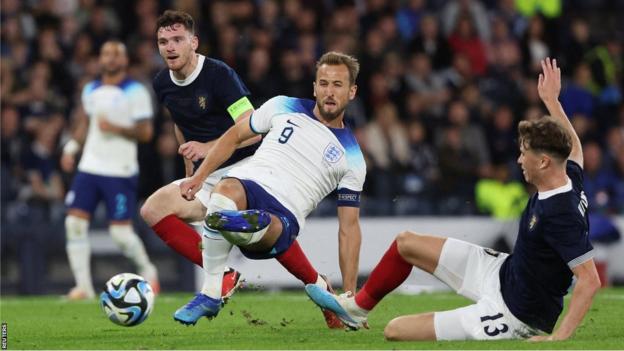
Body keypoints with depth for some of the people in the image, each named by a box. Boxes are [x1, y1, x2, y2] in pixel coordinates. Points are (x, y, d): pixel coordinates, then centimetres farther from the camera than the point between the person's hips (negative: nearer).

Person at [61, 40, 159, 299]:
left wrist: (115, 128, -20)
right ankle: (83, 286, -3)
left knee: (121, 231, -7)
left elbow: (145, 132, -9)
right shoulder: (91, 90, 13)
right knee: (75, 222, -7)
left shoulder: (135, 92, -5)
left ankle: (147, 271, 21)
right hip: (89, 168, 6)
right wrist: (71, 147, 11)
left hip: (120, 172, -5)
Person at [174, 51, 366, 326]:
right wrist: (199, 176, 8)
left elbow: (349, 228, 13)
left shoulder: (352, 159, 13)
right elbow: (235, 136, 22)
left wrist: (349, 295, 7)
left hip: (284, 218, 0)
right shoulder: (283, 107, 16)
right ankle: (209, 296, -36)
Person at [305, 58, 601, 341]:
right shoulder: (569, 178, -7)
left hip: (510, 314, -10)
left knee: (395, 331, -11)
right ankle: (356, 307, 41)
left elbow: (590, 280, -34)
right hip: (504, 271, 10)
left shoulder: (561, 215, -33)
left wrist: (559, 337, -36)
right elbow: (573, 146, 19)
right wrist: (551, 100, 28)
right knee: (406, 243, 20)